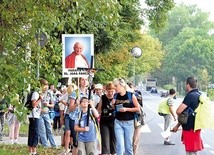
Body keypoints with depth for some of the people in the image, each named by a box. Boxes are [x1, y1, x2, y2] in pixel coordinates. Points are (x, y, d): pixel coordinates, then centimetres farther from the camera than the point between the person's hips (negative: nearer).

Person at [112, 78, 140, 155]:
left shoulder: (131, 95, -6)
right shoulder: (115, 96, 3)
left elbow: (138, 108, -5)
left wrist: (126, 109, -16)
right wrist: (113, 104, -6)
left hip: (129, 123, -2)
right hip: (118, 122, 2)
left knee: (128, 145, 5)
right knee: (120, 145, -5)